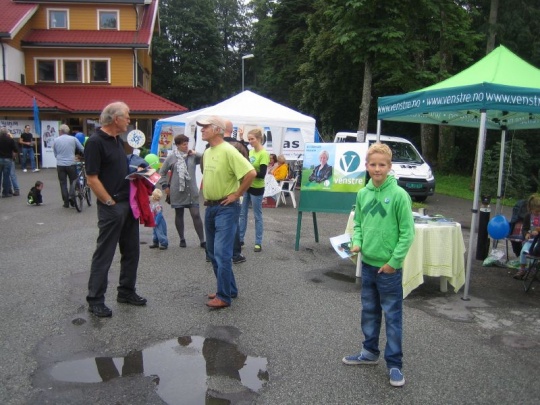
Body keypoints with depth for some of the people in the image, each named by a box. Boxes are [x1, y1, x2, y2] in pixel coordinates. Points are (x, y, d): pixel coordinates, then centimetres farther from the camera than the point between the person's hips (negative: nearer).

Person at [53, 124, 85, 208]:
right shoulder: (73, 139, -2)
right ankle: (71, 196, -9)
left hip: (60, 165, 2)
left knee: (63, 183, 9)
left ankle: (66, 202, 10)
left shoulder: (56, 140, 4)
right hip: (71, 164, -1)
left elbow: (55, 154, 13)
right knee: (73, 182, 13)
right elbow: (82, 150, 2)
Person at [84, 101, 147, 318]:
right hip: (111, 207, -9)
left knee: (131, 251, 14)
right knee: (104, 254, 0)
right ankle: (95, 300, 11)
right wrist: (110, 202, -15)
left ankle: (126, 291, 27)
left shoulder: (118, 140, 12)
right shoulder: (95, 142, -15)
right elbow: (92, 179, -17)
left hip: (129, 203, 9)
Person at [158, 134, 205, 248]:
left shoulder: (193, 156, 2)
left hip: (192, 191, 0)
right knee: (179, 215, 10)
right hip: (177, 191, 0)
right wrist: (165, 186, 4)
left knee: (196, 214, -4)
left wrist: (196, 154, -12)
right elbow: (162, 172, 8)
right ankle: (182, 239, 25)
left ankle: (202, 240, 2)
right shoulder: (171, 157, 0)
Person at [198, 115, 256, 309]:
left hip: (226, 208, -9)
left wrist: (236, 194, -17)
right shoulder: (207, 152, 11)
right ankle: (229, 289, 26)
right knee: (213, 252, 14)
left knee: (222, 253, -9)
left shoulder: (228, 151, -17)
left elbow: (251, 173, -24)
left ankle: (224, 297, 1)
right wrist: (206, 193, 16)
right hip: (210, 207, 10)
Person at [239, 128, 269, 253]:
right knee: (242, 214, 13)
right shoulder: (250, 151, 6)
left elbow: (262, 174, -21)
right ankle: (240, 238, 24)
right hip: (246, 186, 7)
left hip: (256, 189, -7)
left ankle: (258, 243, 13)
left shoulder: (264, 154, -16)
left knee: (257, 216, 3)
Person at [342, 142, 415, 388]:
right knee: (369, 312, 19)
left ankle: (394, 364, 19)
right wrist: (356, 243, -6)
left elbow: (408, 232, -12)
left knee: (392, 316, 6)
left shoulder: (399, 195, -14)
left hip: (389, 267, -5)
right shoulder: (362, 194, 3)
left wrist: (393, 261, -14)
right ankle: (370, 352, 36)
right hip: (367, 264, 6)